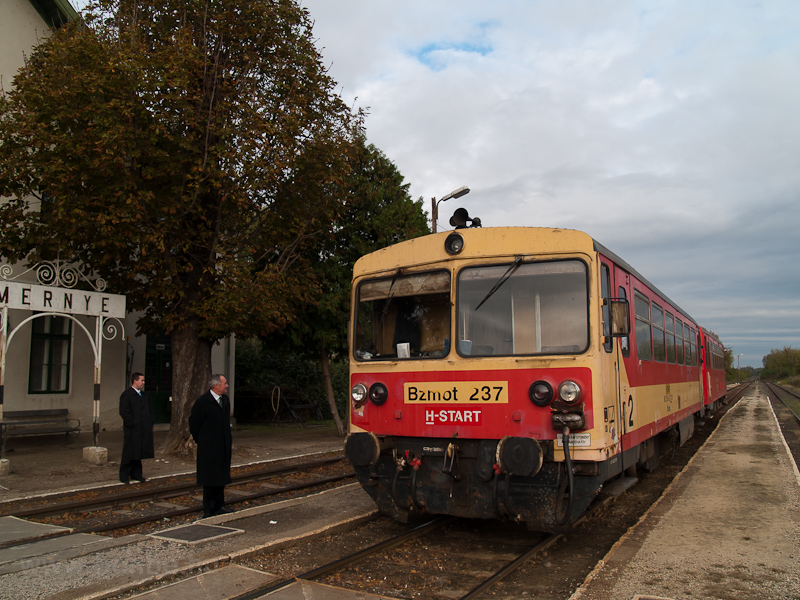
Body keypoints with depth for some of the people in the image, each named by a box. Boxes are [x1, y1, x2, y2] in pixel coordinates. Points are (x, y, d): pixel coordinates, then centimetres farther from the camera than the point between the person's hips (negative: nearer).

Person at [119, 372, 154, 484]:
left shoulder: (144, 394, 15)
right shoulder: (126, 395, -9)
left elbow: (149, 410, 21)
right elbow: (124, 412, -15)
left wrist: (150, 423, 10)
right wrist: (133, 424, -17)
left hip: (144, 430, 7)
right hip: (132, 430, -7)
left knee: (138, 453, 13)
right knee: (129, 453, -1)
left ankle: (136, 474, 22)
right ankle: (124, 476, 9)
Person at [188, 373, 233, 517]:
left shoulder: (225, 400, 8)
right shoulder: (202, 402, -15)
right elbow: (194, 422, -6)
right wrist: (198, 439, 2)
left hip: (223, 446, 7)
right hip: (208, 447, -7)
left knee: (221, 477, 12)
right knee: (209, 478, -1)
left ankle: (219, 506, 22)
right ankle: (208, 509, 9)